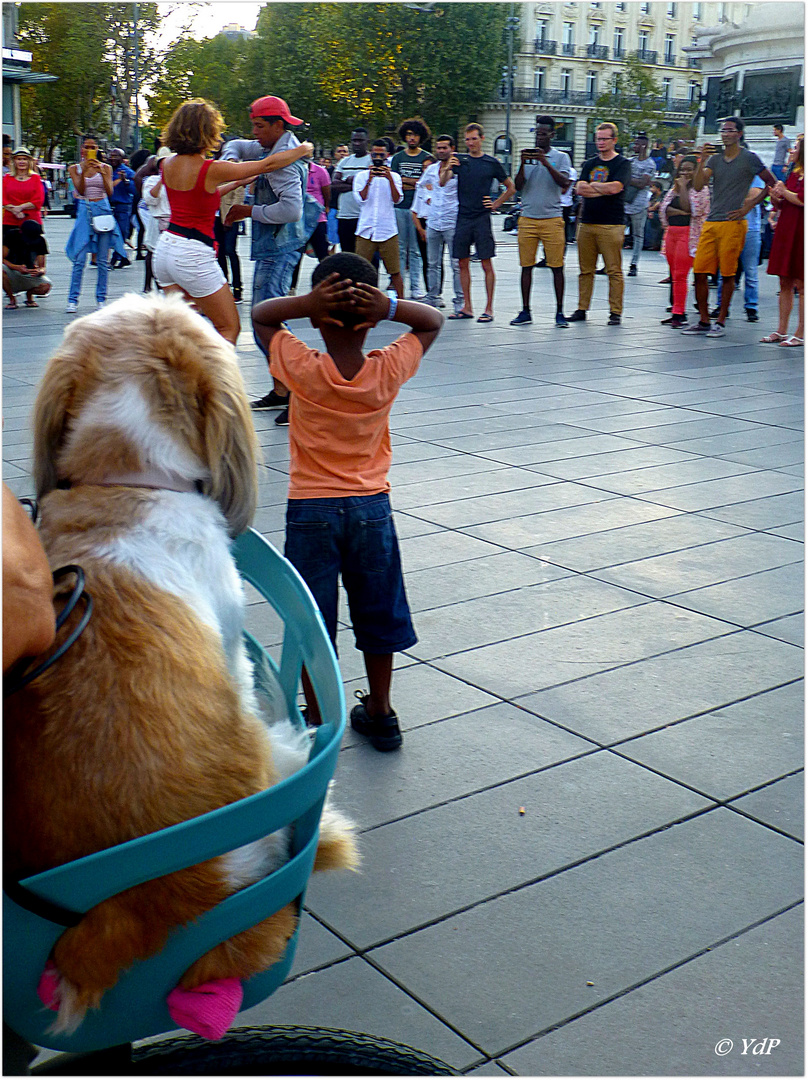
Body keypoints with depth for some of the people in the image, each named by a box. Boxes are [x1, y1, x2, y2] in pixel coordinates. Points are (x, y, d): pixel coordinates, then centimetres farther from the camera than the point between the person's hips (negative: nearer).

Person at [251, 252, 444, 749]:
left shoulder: (302, 369, -16)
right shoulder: (389, 370, -12)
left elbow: (261, 315, 0)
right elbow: (434, 321, 4)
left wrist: (304, 303, -20)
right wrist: (390, 307, -16)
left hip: (310, 510, -2)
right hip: (371, 507, 2)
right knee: (378, 614, 18)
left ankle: (317, 721, 19)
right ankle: (380, 714, 29)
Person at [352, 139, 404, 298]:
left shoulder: (394, 176, 9)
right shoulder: (361, 176, 8)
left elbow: (397, 200, -5)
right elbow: (361, 198, -5)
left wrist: (390, 179, -16)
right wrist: (369, 180, -16)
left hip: (388, 231, 0)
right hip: (365, 231, 0)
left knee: (395, 271, 0)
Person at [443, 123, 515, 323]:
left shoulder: (492, 163, 4)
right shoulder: (459, 160, 9)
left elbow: (510, 188, 13)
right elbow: (442, 183, -5)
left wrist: (496, 204, 2)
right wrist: (447, 169, -24)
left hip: (482, 218, -3)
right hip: (463, 218, 3)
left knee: (486, 263, -4)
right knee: (463, 263, 5)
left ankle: (489, 309, 0)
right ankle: (467, 308, 13)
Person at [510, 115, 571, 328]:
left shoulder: (561, 157, 6)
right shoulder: (527, 155, 12)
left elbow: (564, 184, -9)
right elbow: (518, 186, 5)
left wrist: (546, 163, -17)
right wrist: (523, 164, -10)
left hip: (552, 218, -2)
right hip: (528, 218, 2)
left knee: (557, 266, -2)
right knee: (526, 266, 2)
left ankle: (559, 312, 4)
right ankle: (525, 311, 9)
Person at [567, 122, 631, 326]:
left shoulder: (622, 164, 2)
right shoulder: (589, 164, 17)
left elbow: (615, 188, -14)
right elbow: (579, 189, 4)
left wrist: (592, 186, -1)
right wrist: (603, 190, -7)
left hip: (611, 225, -5)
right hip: (587, 223, 5)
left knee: (614, 271, -4)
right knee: (585, 270, 7)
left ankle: (615, 312, -1)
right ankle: (581, 309, 13)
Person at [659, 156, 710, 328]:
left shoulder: (701, 190, -2)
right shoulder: (673, 189, 19)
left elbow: (688, 208, -15)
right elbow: (664, 209, 8)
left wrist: (683, 187, -8)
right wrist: (679, 212, -9)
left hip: (688, 234, -7)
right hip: (672, 232, 7)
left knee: (680, 275, -12)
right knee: (675, 275, 7)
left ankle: (678, 314, -11)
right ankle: (677, 312, 12)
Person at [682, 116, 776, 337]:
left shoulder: (749, 159, 1)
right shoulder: (714, 159, 13)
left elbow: (771, 184, 6)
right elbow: (698, 186, 1)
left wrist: (748, 207, 0)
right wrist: (702, 161, -12)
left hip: (733, 223, -5)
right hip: (711, 223, 5)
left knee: (728, 274, -2)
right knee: (700, 272, 0)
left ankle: (720, 322, 6)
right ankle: (704, 321, 11)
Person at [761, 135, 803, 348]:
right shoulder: (794, 173, 18)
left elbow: (801, 200, -20)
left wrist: (784, 192, -6)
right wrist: (776, 198, 2)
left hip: (800, 232, -9)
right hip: (786, 231, 9)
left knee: (801, 285, -5)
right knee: (785, 283, 10)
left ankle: (800, 333, -2)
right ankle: (782, 330, 15)